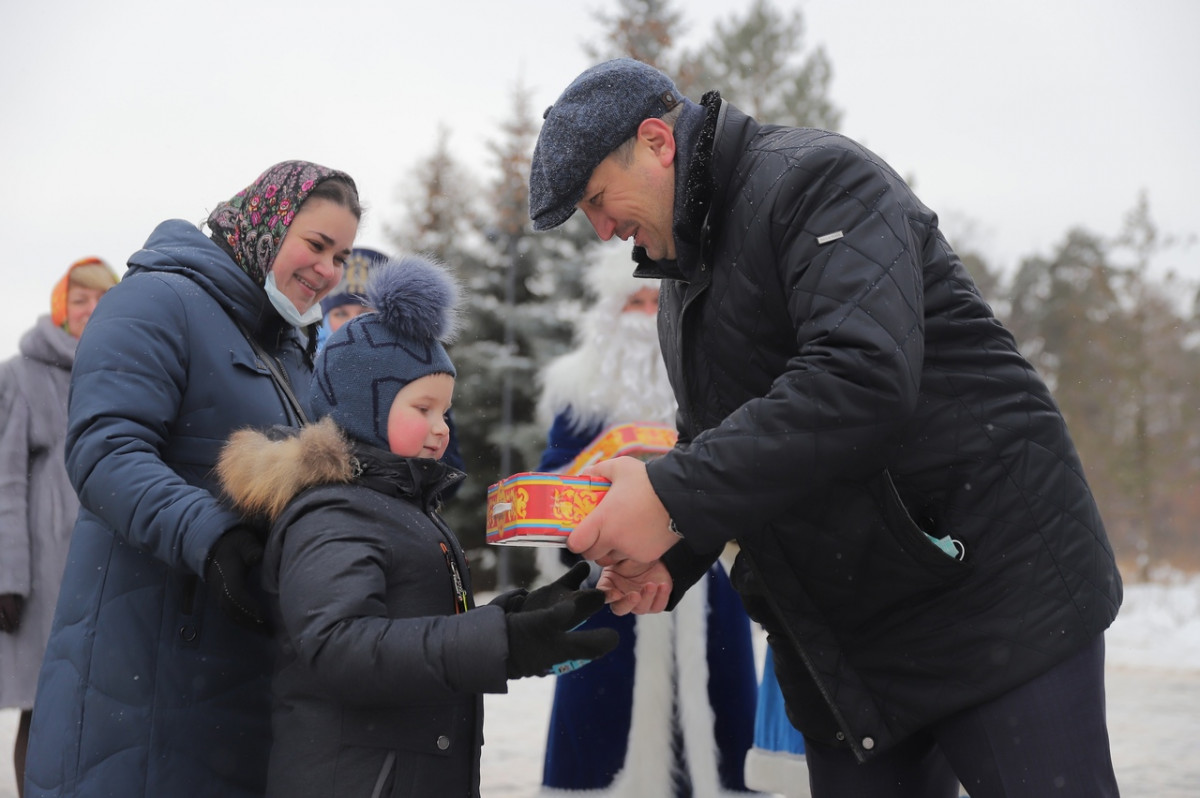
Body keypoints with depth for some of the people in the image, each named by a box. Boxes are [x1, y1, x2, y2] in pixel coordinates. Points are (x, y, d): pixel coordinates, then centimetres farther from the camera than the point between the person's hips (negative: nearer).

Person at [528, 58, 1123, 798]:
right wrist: (668, 560, 0)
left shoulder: (817, 176, -12)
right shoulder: (685, 280, 17)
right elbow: (714, 444, 21)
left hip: (994, 592, -8)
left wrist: (673, 495, -28)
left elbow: (862, 377, -27)